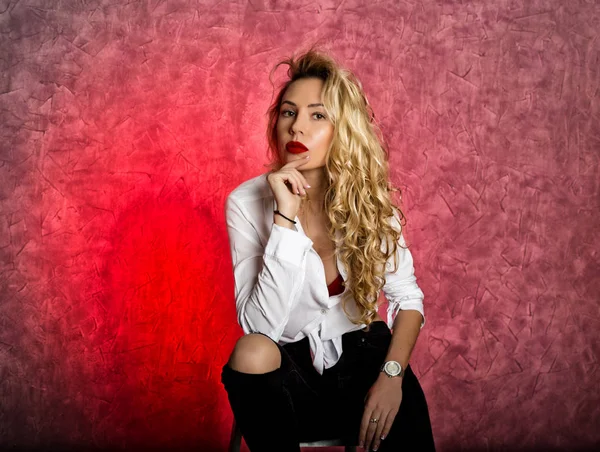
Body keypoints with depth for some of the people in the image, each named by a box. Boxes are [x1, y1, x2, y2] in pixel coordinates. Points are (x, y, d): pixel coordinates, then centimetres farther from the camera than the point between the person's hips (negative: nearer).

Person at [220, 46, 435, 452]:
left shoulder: (368, 198, -5)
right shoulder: (247, 203, -12)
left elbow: (407, 296, 0)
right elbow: (260, 327, -21)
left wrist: (392, 373, -16)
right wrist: (285, 217, -29)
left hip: (360, 358, 1)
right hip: (288, 368, 0)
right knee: (252, 353, -32)